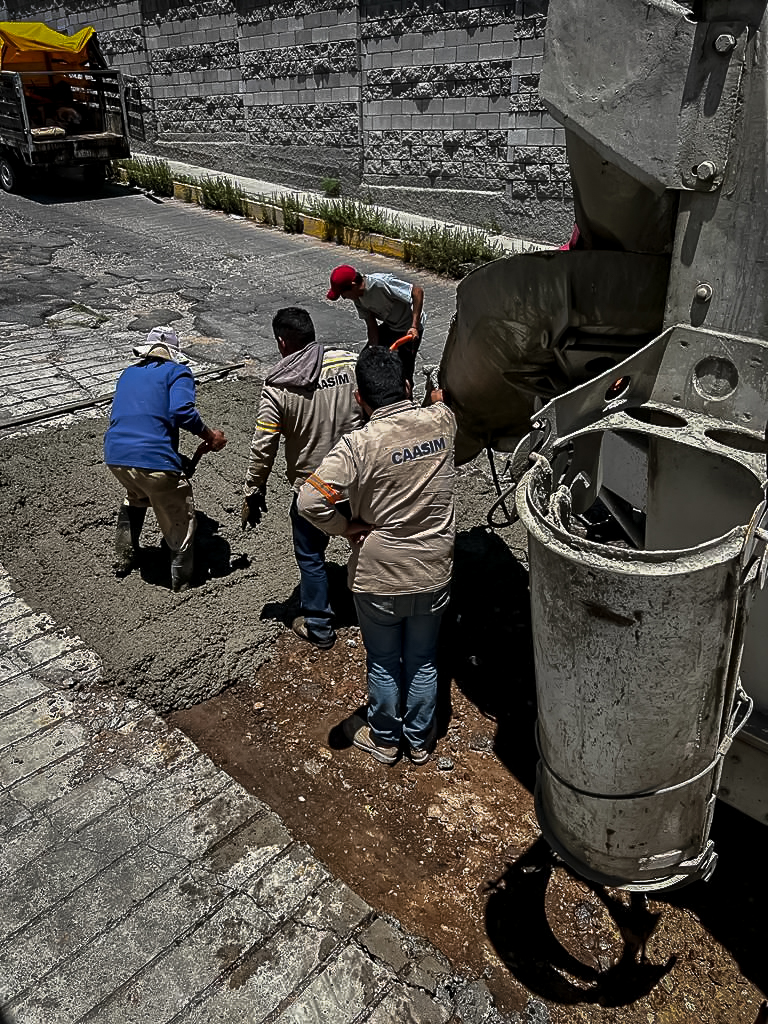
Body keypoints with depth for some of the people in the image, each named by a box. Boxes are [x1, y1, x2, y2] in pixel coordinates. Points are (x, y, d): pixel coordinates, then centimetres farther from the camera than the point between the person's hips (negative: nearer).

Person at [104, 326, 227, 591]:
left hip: (115, 456, 7)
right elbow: (182, 411, -14)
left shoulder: (127, 374, 24)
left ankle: (124, 558, 44)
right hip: (155, 460, -7)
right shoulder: (177, 372, 4)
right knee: (180, 517, 14)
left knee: (136, 497, 37)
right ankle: (181, 578, 26)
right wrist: (210, 436, -1)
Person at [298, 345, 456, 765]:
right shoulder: (440, 421, -10)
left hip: (378, 577, -3)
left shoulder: (359, 445, -23)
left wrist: (350, 526, -14)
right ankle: (420, 739, 39)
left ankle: (384, 739, 39)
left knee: (383, 663, 18)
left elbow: (311, 500, -31)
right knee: (423, 661, 21)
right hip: (433, 573, 3)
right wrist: (437, 397, 38)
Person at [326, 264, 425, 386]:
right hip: (389, 325, 8)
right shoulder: (358, 296, -8)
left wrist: (414, 326, -35)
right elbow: (372, 326, -4)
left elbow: (418, 291, -32)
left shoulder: (381, 283, -33)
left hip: (409, 328, -8)